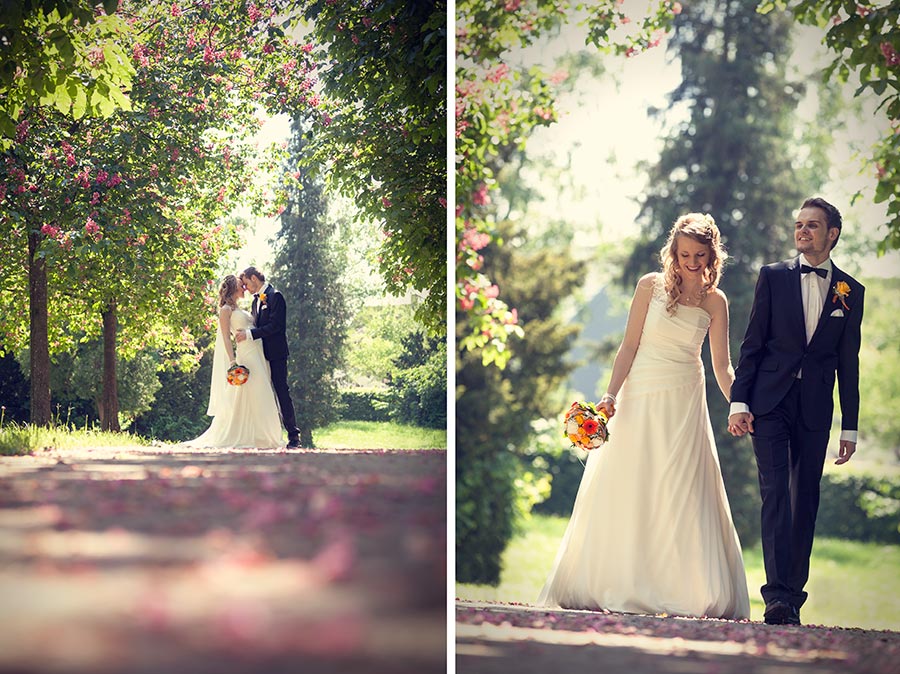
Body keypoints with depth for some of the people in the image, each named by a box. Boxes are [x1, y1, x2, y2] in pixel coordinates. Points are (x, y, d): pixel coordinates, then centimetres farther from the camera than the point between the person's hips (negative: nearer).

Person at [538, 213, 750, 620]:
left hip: (684, 404, 0)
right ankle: (616, 586, 13)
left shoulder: (715, 302, 3)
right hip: (639, 399, 0)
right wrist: (611, 394, -11)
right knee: (625, 490, 4)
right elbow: (630, 345, -1)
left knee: (683, 495, -2)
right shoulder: (651, 286, -1)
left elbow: (722, 368, 4)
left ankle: (686, 589, 2)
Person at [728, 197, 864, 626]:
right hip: (770, 402, -2)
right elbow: (752, 344, 4)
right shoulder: (773, 277, 5)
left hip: (815, 409, 2)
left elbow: (848, 363, 9)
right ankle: (779, 594, -17)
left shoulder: (850, 291, 8)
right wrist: (739, 402, -5)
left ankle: (792, 594, 10)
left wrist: (850, 427, 7)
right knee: (776, 493, -11)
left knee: (805, 499, 3)